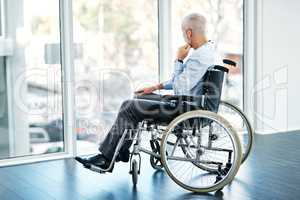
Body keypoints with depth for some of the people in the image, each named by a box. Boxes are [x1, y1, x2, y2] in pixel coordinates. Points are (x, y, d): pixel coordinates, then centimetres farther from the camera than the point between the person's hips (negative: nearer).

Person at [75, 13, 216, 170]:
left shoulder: (199, 58, -24)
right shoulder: (206, 50, 9)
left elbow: (180, 88, -26)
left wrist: (179, 60, -18)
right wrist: (157, 87, 17)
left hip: (182, 110, -10)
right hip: (186, 105, 10)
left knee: (129, 108, -7)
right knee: (133, 102, 14)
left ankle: (106, 158, 2)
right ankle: (121, 152, 16)